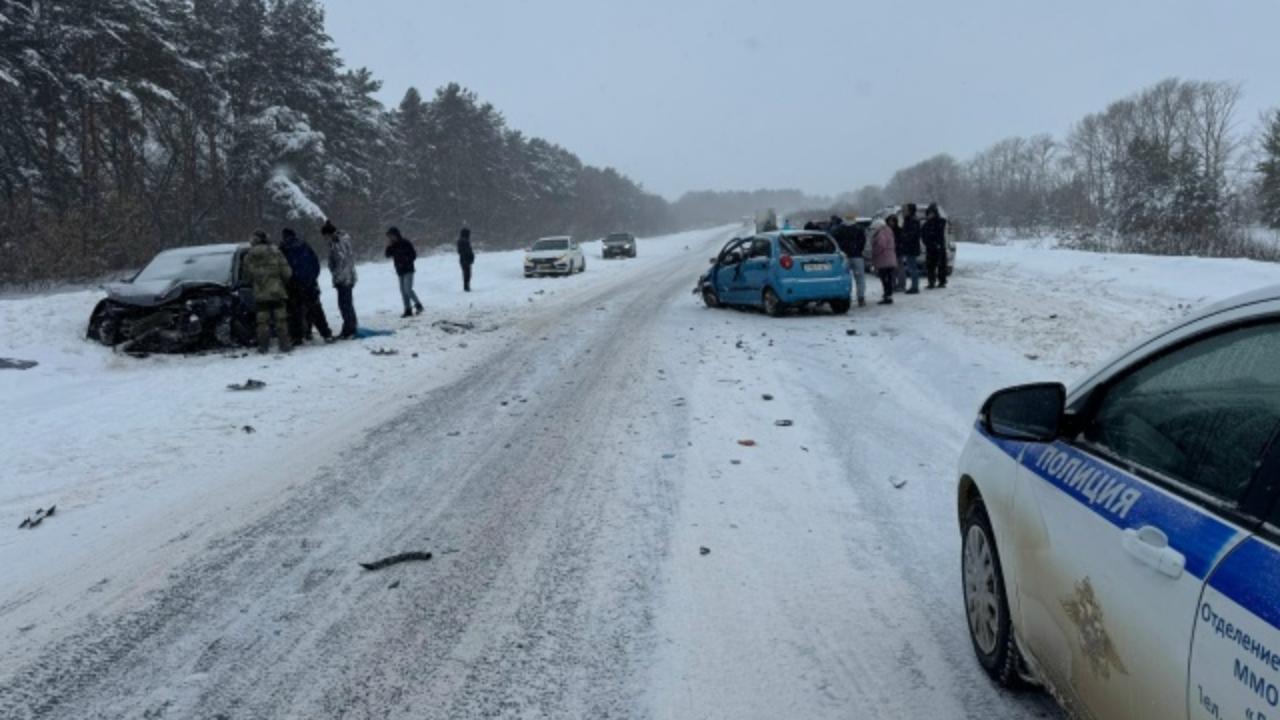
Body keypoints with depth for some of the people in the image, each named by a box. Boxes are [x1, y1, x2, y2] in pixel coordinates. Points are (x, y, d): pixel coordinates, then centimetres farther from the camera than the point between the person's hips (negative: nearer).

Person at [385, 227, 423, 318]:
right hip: (400, 271, 6)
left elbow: (414, 255, -9)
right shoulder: (393, 245, 8)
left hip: (408, 270, -6)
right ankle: (408, 310, 8)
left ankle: (418, 305, 1)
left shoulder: (406, 243, -9)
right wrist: (388, 246, -9)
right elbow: (388, 255, 4)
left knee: (408, 289, -16)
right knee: (403, 291, 5)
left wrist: (406, 260, -21)